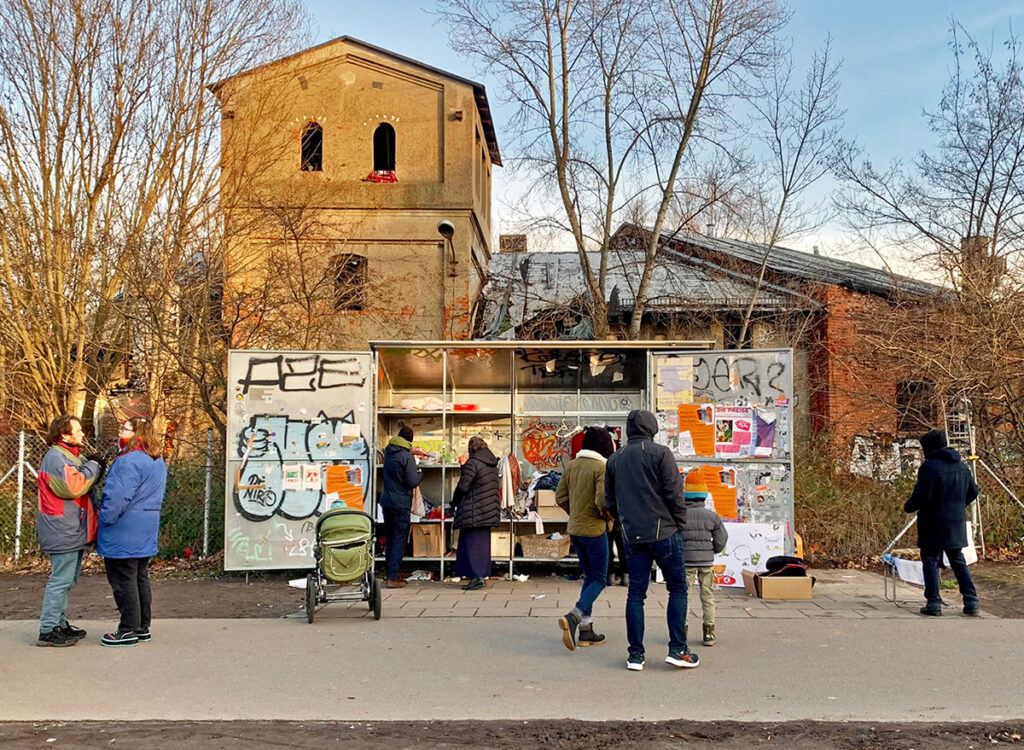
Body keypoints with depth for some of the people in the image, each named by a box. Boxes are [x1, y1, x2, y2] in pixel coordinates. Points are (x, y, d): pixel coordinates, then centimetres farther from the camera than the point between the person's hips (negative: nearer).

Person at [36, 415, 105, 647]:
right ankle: (48, 630, -1)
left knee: (67, 579, 17)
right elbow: (73, 486, -26)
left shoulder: (75, 457, 18)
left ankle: (60, 623, 27)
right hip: (63, 533, -11)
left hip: (74, 531, 11)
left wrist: (96, 466, 4)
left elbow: (88, 484, 22)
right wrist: (93, 466, -15)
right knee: (61, 579, -7)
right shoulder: (55, 458, -16)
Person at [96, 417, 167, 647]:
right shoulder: (158, 461, 12)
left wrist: (104, 519, -11)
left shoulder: (129, 461, -20)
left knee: (123, 581, 0)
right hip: (146, 533, 10)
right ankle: (142, 627, 22)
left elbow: (117, 498, -24)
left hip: (123, 534, -9)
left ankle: (129, 630, 6)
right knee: (140, 578, 15)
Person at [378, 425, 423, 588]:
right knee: (400, 540, -2)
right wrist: (420, 473, 4)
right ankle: (392, 578, -5)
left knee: (390, 539, 14)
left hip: (386, 501, 7)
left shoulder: (388, 451, 4)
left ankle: (391, 574, 19)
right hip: (400, 504, -7)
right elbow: (412, 483, -17)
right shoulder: (407, 457, -17)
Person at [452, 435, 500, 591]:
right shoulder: (492, 463, 11)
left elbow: (463, 486, -14)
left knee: (471, 543, -3)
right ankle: (482, 575, 14)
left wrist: (454, 502, 2)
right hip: (489, 511, 8)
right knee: (483, 543, 12)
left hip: (473, 511, -8)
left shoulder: (472, 463, -14)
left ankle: (476, 577, -6)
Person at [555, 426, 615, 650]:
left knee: (589, 577, 17)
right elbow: (602, 500, -24)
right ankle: (573, 616, -19)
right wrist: (608, 517, -5)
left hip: (574, 529, 7)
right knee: (599, 580, 2)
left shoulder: (572, 465, 5)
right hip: (594, 530, -7)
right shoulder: (602, 468, -15)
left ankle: (586, 630, 15)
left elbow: (560, 497, 7)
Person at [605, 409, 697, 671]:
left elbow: (610, 501, 13)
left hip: (632, 536, 4)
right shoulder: (660, 453, -5)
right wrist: (680, 522, 2)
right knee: (677, 589, 6)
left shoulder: (615, 460, 10)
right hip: (664, 531, -4)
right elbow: (674, 492, -9)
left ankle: (635, 654, 8)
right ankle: (677, 649, 3)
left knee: (636, 593, 7)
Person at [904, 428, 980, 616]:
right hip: (957, 523, 7)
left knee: (931, 562, 1)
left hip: (934, 525, -7)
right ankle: (971, 602, 15)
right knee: (958, 562, 16)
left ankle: (933, 603, 0)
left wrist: (908, 507, -2)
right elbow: (973, 491, 17)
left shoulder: (930, 467, -17)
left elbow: (922, 496, -21)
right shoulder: (962, 466, 9)